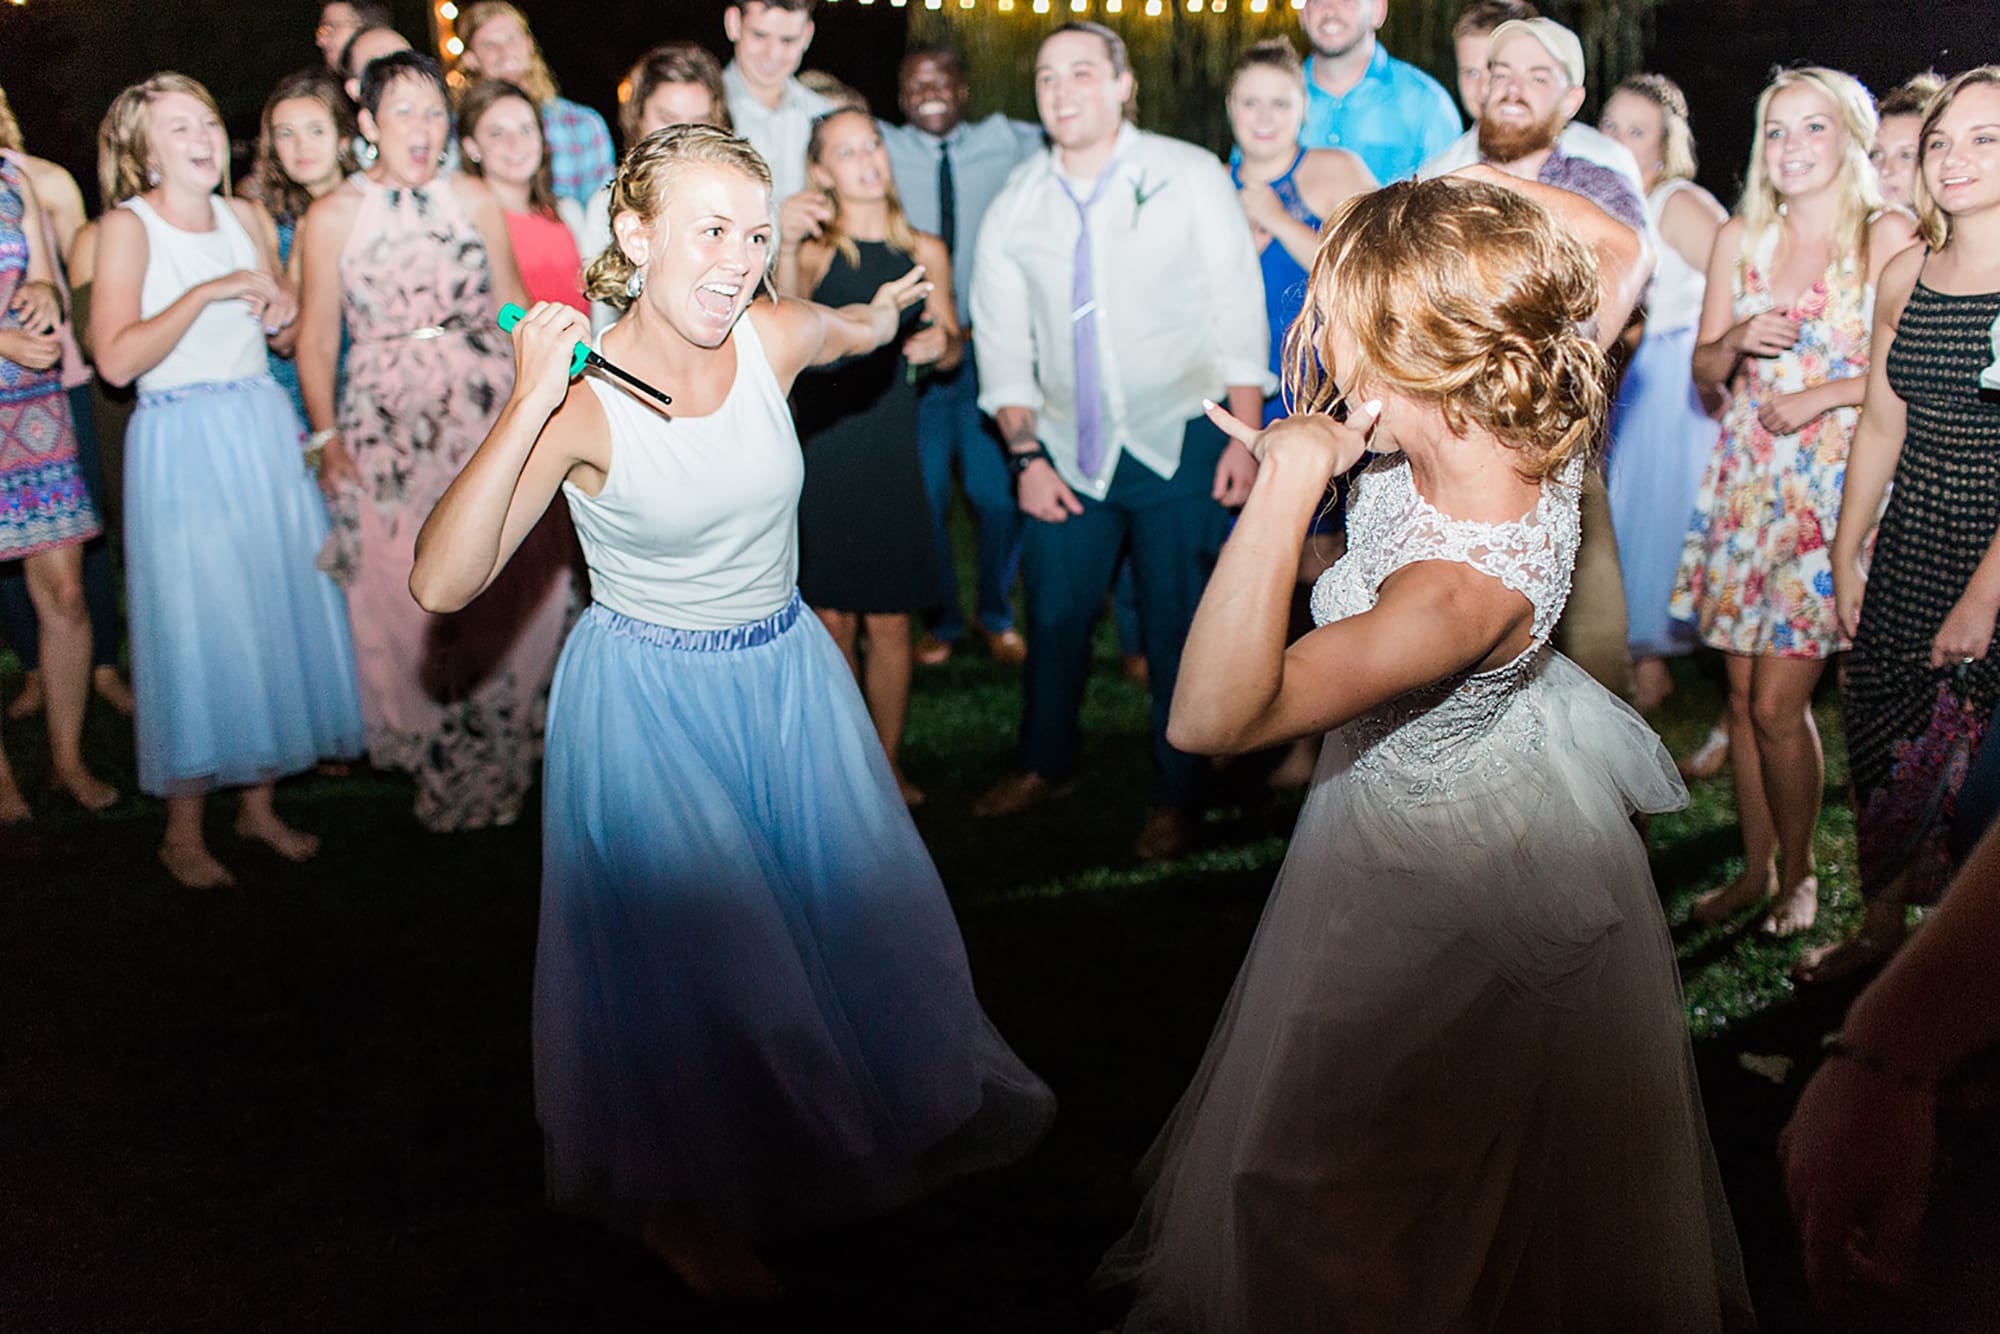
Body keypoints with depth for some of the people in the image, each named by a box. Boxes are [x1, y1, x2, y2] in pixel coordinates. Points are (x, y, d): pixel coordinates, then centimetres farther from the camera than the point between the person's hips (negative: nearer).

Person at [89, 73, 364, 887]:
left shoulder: (247, 219, 9)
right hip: (180, 445, -6)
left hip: (265, 430, 6)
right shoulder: (126, 227, -7)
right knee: (195, 624, -3)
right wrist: (206, 292, -22)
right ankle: (183, 830, 10)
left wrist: (283, 309, -1)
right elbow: (116, 360, -18)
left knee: (279, 609, 8)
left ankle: (259, 803, 22)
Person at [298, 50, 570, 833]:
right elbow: (318, 335, 3)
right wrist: (326, 437, -4)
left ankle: (499, 762, 19)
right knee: (405, 599, 0)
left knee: (507, 594, 2)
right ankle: (439, 763, 16)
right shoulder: (332, 217, 2)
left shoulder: (474, 200, 7)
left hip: (490, 411, 1)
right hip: (388, 422, -1)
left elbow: (514, 307, 11)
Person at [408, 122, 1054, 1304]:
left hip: (791, 675, 5)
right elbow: (443, 584, -33)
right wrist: (531, 405, -37)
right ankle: (687, 1203, 32)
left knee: (855, 902, 17)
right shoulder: (582, 400, -22)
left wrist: (883, 311, 3)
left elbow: (857, 333, 19)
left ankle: (878, 1112, 48)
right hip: (651, 703, -5)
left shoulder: (778, 338, -9)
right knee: (698, 952, 4)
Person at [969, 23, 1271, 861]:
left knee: (1178, 626, 3)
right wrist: (1026, 455, 1)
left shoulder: (1190, 177, -3)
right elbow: (1002, 341, 8)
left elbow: (1239, 312, -3)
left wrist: (1245, 437, -8)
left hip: (1178, 444, -2)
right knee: (1054, 613, 8)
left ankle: (1175, 798, 19)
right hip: (1068, 449, 3)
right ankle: (1045, 764, 30)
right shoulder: (1016, 205, 4)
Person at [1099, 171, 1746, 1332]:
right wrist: (1483, 186, -14)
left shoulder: (1467, 585, -43)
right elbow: (1619, 254, 1)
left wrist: (1290, 482, -49)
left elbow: (1212, 718, -49)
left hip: (1439, 856, -9)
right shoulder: (1538, 422, -21)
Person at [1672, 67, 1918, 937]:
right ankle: (1755, 869, 22)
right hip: (1745, 484, 5)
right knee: (1742, 696, 8)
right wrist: (1740, 340, -8)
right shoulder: (1739, 238, 10)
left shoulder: (1885, 236, -4)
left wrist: (1819, 395, -15)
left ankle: (1798, 873, 14)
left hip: (1835, 486, -5)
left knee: (1778, 704, -7)